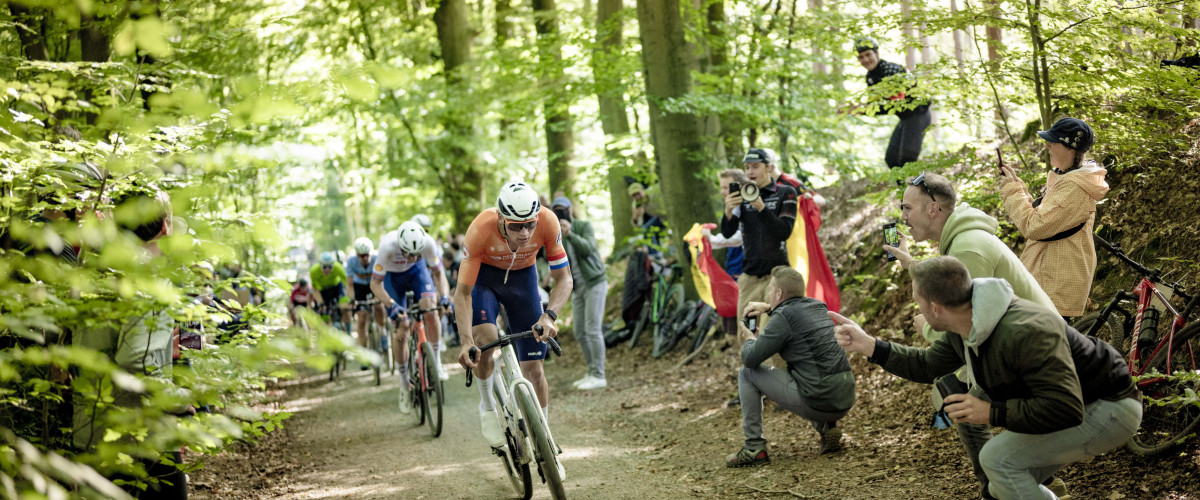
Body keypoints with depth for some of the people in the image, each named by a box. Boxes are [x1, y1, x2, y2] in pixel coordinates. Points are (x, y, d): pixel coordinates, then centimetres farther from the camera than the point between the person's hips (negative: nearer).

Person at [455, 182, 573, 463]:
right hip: (483, 275, -2)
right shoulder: (481, 229, -37)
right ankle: (487, 407, -5)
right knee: (485, 339, -31)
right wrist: (466, 342, -44)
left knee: (533, 368, -1)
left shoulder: (547, 222, -33)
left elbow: (564, 278, -23)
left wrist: (549, 315, -41)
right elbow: (463, 293, -31)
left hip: (523, 276, 2)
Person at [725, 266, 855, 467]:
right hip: (846, 400, 8)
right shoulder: (817, 306, 13)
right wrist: (768, 308, 28)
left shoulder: (783, 317, -9)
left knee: (747, 373, 6)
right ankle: (826, 427, 15)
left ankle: (754, 448, 6)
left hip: (818, 403, -8)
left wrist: (750, 339, 14)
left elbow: (750, 359, -7)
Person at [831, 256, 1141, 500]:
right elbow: (927, 365, 12)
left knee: (998, 458, -19)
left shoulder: (1025, 333, -34)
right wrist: (867, 345, 2)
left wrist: (991, 413, -31)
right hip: (1077, 404, 9)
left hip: (1110, 408, -9)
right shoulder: (966, 331, -4)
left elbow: (1065, 409, -36)